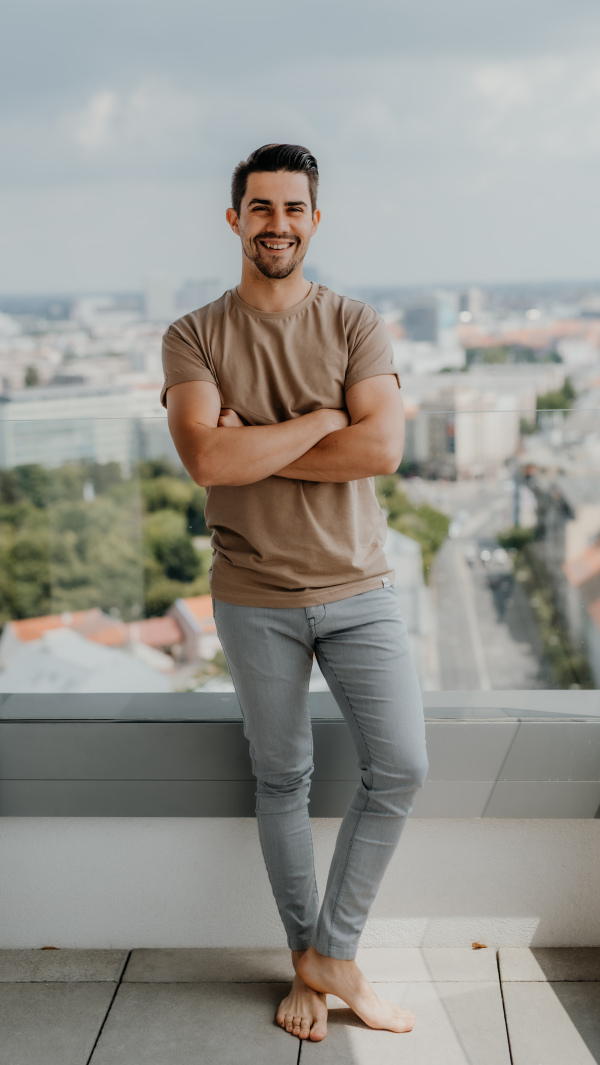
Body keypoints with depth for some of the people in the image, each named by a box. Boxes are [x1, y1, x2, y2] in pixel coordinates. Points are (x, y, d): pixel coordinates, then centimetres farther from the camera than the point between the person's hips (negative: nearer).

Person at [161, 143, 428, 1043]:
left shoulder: (356, 325, 0)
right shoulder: (195, 337, -2)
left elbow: (383, 447, -15)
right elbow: (206, 458, -18)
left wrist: (252, 449, -16)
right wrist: (320, 419, -15)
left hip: (358, 589, 1)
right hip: (255, 598, -1)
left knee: (400, 768, -3)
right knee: (282, 781, 10)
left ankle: (333, 953, 15)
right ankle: (307, 961, 28)